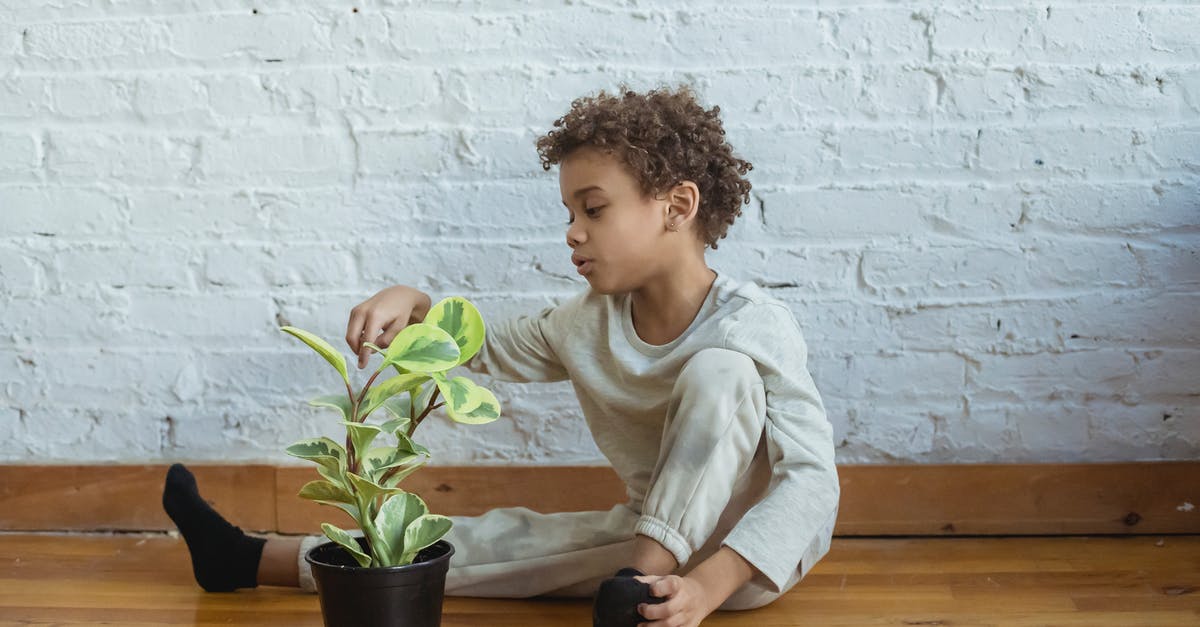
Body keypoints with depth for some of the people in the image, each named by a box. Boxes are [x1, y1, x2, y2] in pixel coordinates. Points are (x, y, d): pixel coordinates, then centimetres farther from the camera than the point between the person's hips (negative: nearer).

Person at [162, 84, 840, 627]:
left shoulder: (754, 325, -22)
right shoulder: (590, 321, 0)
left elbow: (813, 476, -29)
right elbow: (492, 351, 17)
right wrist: (415, 306, -5)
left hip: (747, 552, -6)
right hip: (655, 537, 6)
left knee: (719, 368, -28)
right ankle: (255, 560, 5)